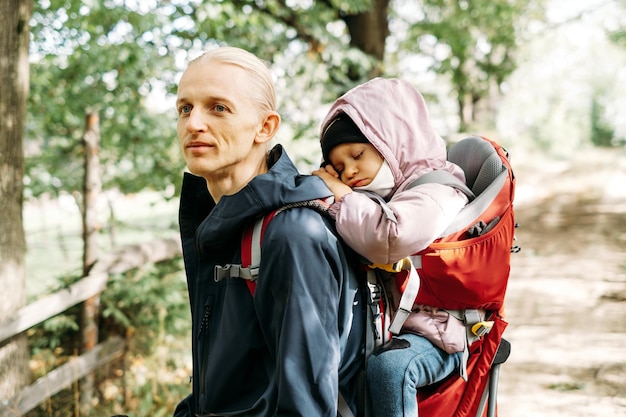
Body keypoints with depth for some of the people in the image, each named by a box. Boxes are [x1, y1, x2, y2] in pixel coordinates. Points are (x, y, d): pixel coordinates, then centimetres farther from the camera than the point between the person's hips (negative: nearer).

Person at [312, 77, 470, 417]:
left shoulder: (434, 192, -10)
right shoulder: (381, 196, 19)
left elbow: (390, 238, -31)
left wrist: (343, 198, -13)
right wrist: (326, 194, 7)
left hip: (433, 337, -8)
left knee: (388, 365, -36)